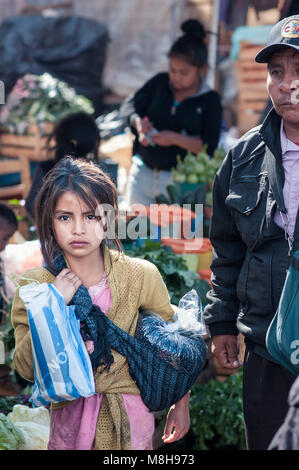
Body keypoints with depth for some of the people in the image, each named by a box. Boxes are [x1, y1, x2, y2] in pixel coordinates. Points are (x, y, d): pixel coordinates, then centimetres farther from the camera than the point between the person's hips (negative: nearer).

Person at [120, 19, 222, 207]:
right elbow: (128, 106, 12)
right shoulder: (160, 83, 7)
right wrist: (137, 122, -10)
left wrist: (176, 139, -22)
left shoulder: (210, 101, -3)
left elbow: (210, 147, -11)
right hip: (142, 174, 4)